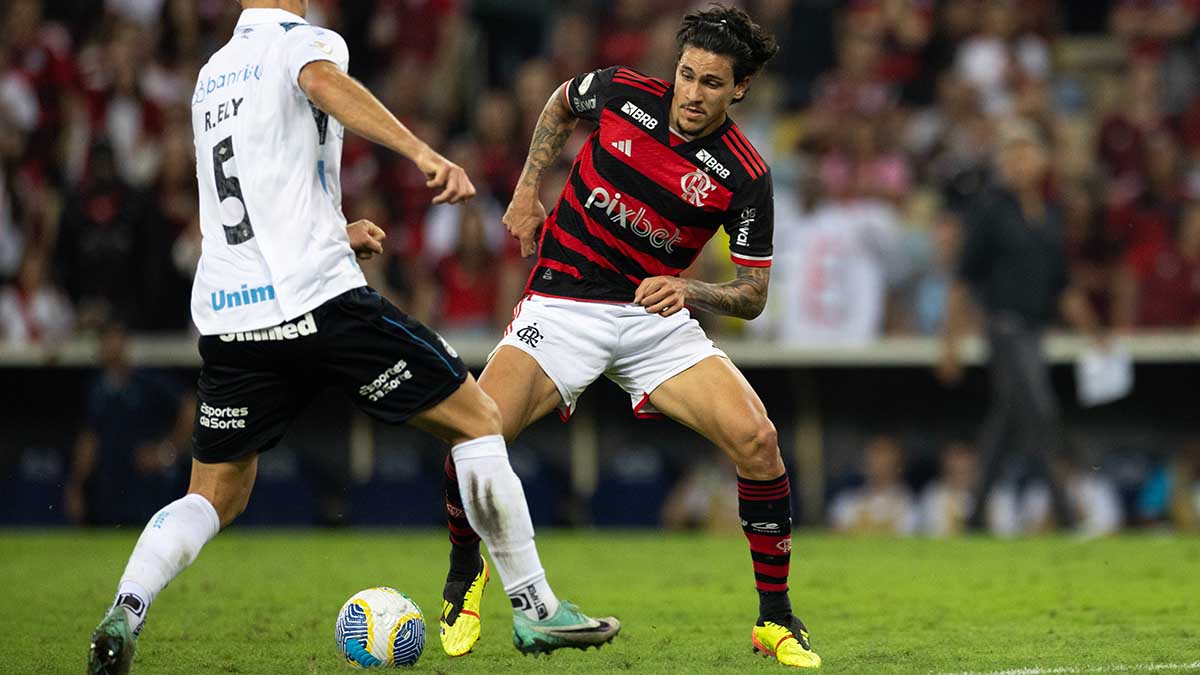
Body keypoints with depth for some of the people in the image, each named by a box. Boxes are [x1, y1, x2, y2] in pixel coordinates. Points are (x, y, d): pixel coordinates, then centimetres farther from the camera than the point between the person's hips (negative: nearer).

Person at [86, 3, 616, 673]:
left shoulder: (211, 75, 23)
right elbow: (324, 82, -25)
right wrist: (424, 153, -34)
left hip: (225, 314, 7)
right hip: (317, 296, -6)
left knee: (216, 496, 15)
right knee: (478, 419, 5)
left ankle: (126, 609, -11)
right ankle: (536, 607, 3)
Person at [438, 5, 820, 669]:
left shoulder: (744, 177, -12)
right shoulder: (621, 92, -8)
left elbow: (753, 294, -5)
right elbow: (560, 103, 17)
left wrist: (688, 290, -24)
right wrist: (527, 191, 11)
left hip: (657, 316, 0)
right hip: (563, 306, 0)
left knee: (756, 439, -21)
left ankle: (776, 617, -4)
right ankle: (464, 571, 11)